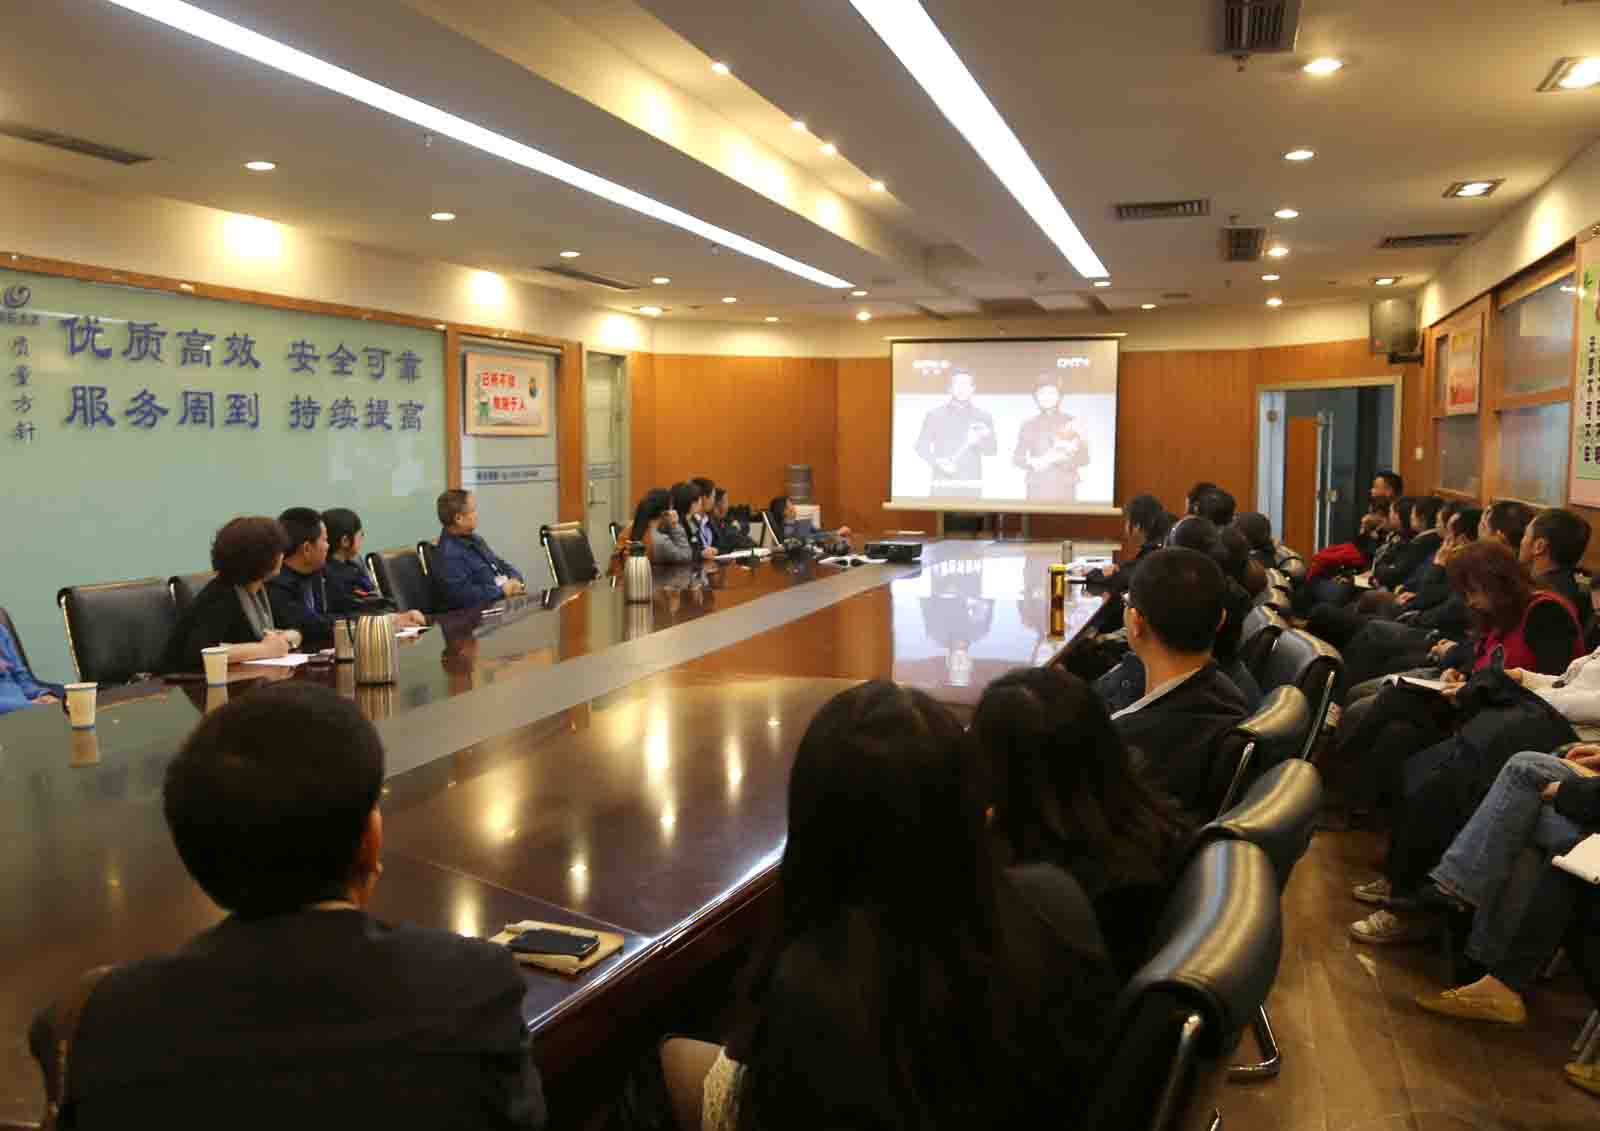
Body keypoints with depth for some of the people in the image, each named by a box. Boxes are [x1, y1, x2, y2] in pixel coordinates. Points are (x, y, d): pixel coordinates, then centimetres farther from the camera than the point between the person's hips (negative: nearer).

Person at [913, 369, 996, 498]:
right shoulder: (934, 414, 8)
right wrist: (938, 462, -13)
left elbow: (993, 449, 9)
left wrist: (979, 441, -13)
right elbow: (921, 446, 5)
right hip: (942, 484, -1)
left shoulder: (983, 417, 11)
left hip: (971, 486, 1)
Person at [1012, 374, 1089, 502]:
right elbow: (1016, 457, 10)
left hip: (1064, 489, -1)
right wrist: (1032, 462, -11)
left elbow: (1084, 457, 2)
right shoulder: (1029, 424, 11)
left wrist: (1061, 458, -17)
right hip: (1037, 489, 1)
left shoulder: (1071, 421, 6)